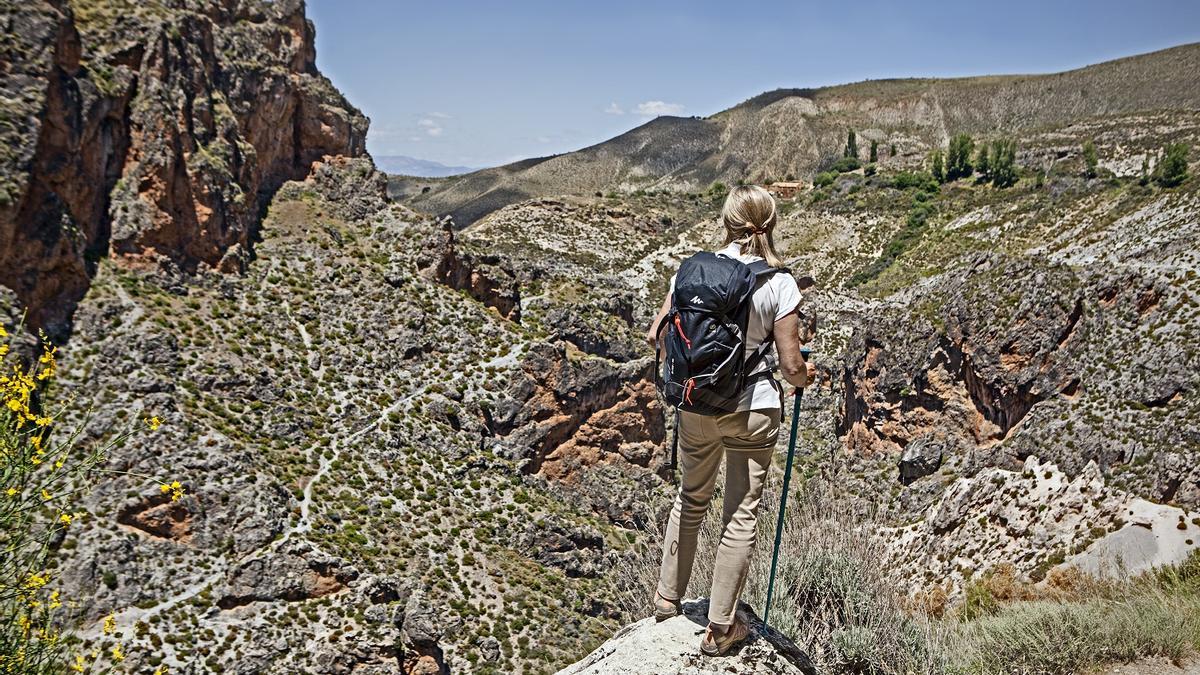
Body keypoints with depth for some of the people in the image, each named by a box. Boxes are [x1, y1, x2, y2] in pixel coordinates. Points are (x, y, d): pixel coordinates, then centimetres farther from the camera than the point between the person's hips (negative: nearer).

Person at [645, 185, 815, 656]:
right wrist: (803, 376, 12)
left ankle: (667, 598, 38)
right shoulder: (780, 284, -12)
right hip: (751, 409, -3)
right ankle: (720, 628, 21)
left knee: (691, 499, 23)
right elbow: (790, 365, -11)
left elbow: (657, 336, 1)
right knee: (741, 515, 11)